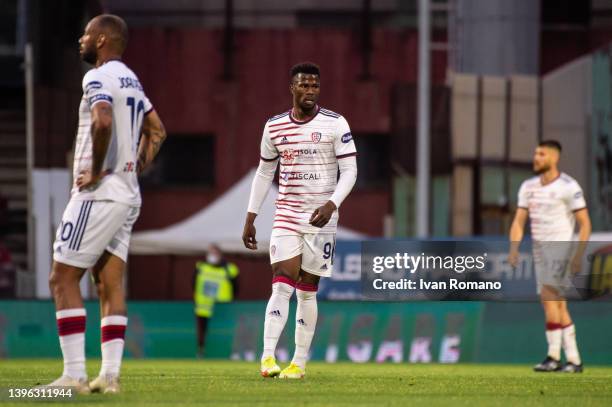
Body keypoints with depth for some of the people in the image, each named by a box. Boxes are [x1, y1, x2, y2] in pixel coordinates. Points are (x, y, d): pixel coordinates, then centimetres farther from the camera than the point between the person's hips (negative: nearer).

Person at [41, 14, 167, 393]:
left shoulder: (98, 78, -13)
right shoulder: (132, 81, 17)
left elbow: (103, 122, -31)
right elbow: (157, 131, 28)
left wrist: (96, 171, -20)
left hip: (99, 193, -9)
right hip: (128, 195, 9)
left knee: (63, 278, -5)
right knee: (110, 283, 8)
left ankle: (74, 375, -10)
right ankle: (110, 374, 3)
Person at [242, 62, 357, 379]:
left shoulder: (335, 125, -3)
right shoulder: (274, 127, 6)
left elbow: (349, 171, -5)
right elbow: (264, 173, 16)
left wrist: (331, 204, -21)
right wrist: (250, 218, 13)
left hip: (321, 219, -1)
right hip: (286, 217, 1)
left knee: (307, 291, 2)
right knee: (282, 284, -13)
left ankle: (299, 362, 9)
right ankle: (268, 358, -23)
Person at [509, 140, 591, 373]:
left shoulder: (568, 187, -10)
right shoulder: (529, 187, 9)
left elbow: (585, 223, -8)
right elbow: (519, 222, 8)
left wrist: (579, 256, -16)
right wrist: (514, 249, -7)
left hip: (560, 249, -7)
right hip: (540, 251, 7)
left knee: (548, 297, -19)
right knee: (559, 308, 7)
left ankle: (553, 356, -17)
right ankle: (574, 360, 10)